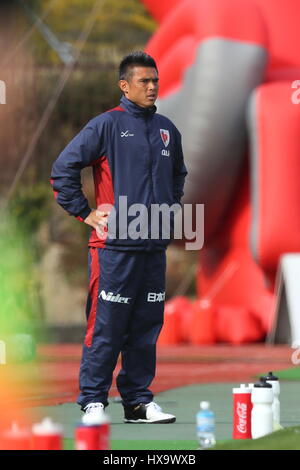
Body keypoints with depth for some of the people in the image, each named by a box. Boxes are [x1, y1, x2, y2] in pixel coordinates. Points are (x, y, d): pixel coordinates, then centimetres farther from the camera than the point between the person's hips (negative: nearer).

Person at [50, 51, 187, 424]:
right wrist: (85, 214, -5)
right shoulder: (107, 125, -5)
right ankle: (93, 400, 2)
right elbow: (63, 169, -6)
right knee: (106, 326, -5)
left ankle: (139, 401, 16)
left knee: (147, 327, 9)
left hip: (155, 246, 6)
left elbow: (178, 175, 32)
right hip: (114, 246, -6)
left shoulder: (166, 129, 13)